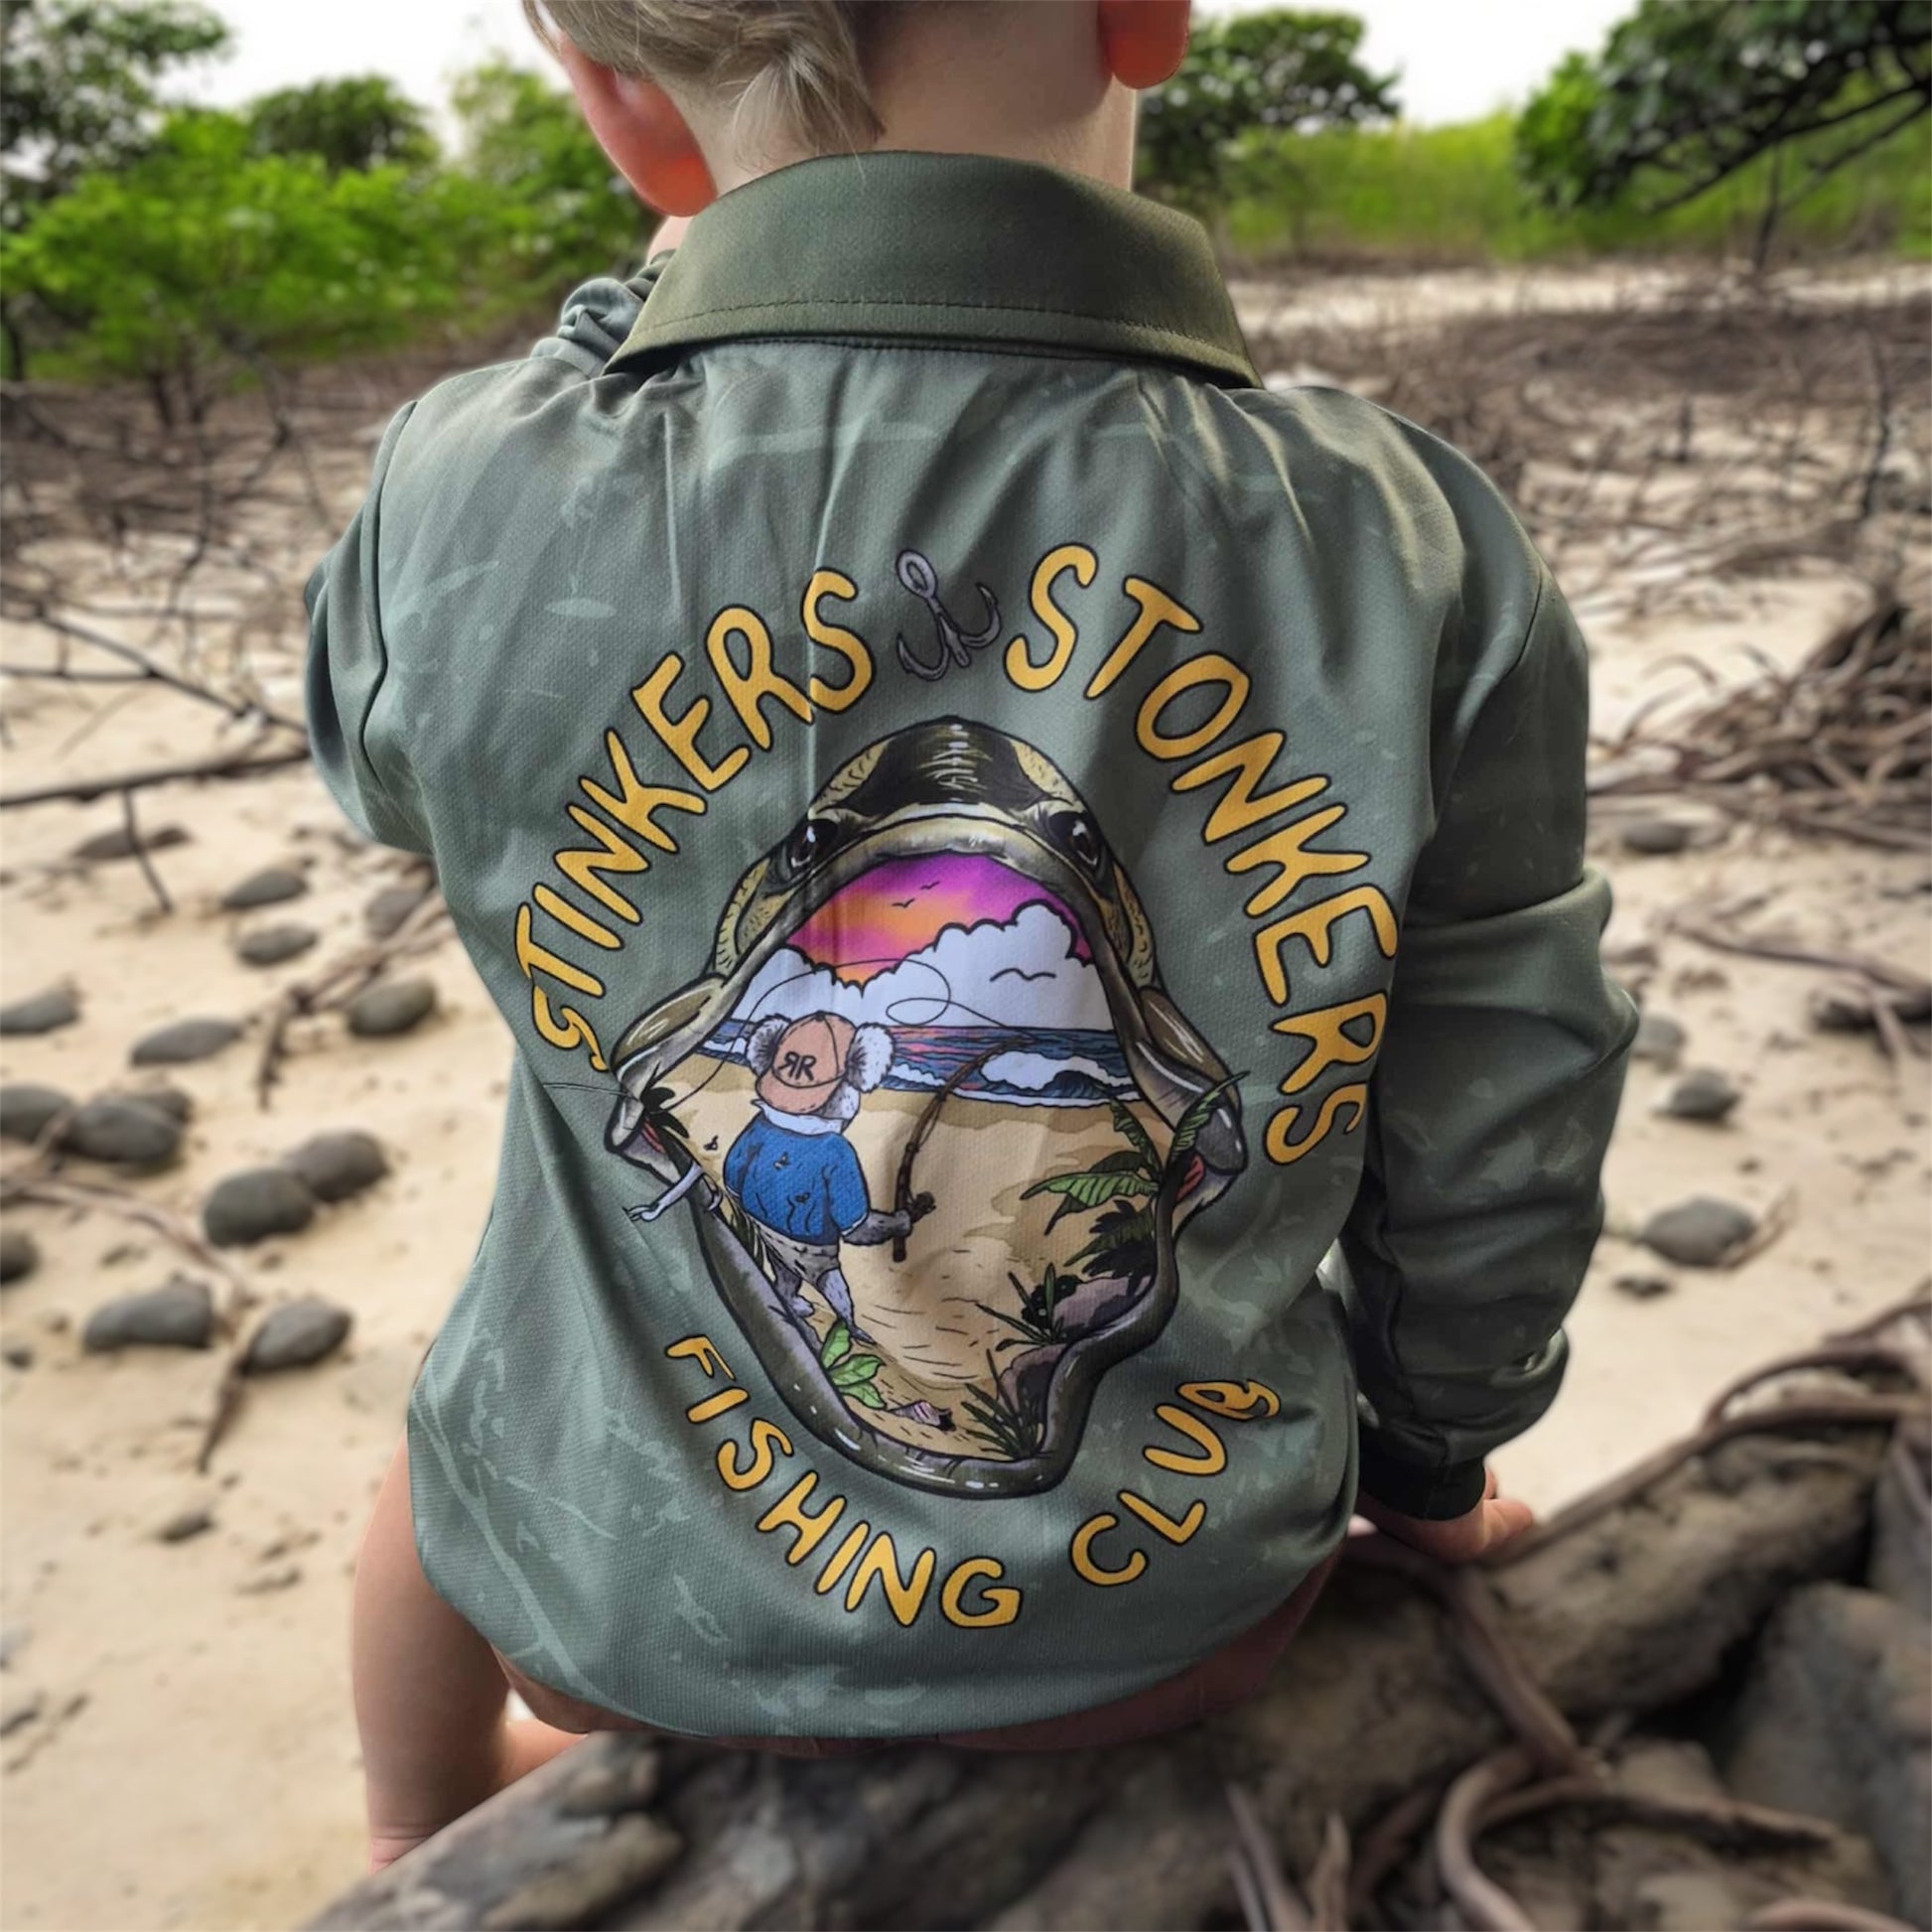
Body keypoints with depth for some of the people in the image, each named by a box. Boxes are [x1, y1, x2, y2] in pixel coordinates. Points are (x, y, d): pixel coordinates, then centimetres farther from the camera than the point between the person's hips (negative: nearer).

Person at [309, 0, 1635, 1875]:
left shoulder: (472, 518, -23)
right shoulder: (1411, 557, -21)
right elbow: (1486, 1170, -9)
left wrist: (647, 309, 4)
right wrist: (1434, 1465, 12)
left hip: (630, 1598, 1)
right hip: (1174, 1618, 1)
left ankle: (422, 1842, 67)